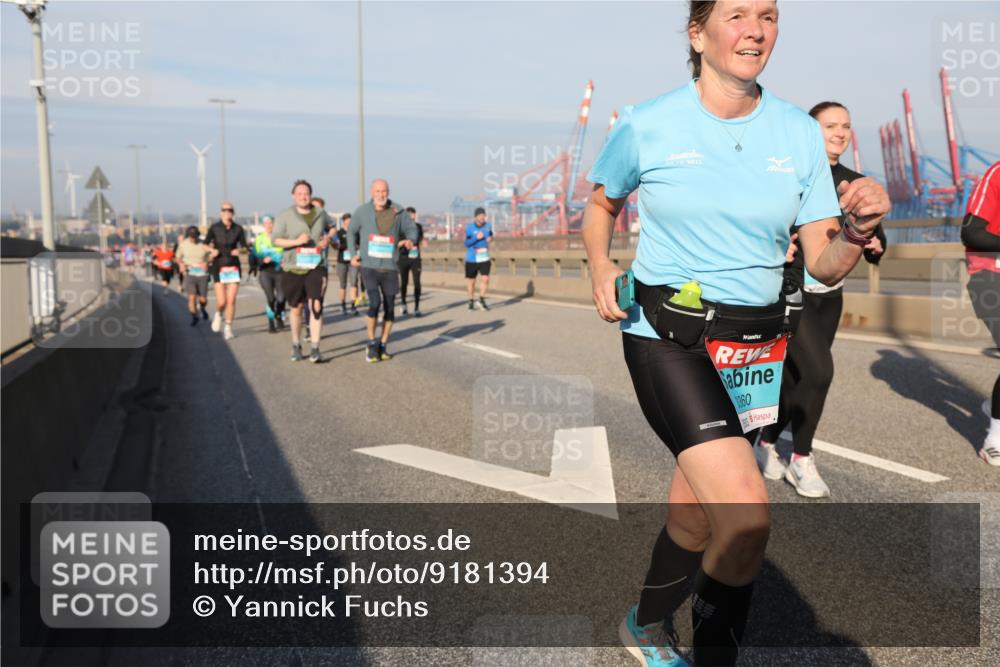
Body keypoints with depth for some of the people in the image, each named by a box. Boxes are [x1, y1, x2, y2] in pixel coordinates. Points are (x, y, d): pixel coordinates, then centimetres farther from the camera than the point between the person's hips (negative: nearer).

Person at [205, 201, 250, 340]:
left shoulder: (238, 229, 2)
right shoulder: (214, 228, -1)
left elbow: (245, 247, 7)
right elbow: (205, 244, 7)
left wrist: (239, 250, -14)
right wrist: (212, 250, -13)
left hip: (234, 267, 1)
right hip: (219, 267, -1)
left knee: (231, 300, -3)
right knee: (221, 301, -7)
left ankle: (228, 328, 10)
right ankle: (218, 314, 28)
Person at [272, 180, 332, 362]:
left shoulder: (320, 213, 7)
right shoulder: (285, 215, 0)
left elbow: (331, 228, 26)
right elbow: (275, 239, -3)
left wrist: (327, 238, 4)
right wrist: (296, 241, -18)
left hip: (315, 266, 0)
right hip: (293, 267, 0)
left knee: (316, 306, -12)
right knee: (296, 308, 9)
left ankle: (315, 348, -10)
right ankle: (296, 346, 26)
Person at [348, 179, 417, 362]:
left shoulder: (398, 212, 1)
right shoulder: (362, 211, 1)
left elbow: (411, 229, 8)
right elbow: (352, 232, 14)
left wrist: (410, 240, -15)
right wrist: (353, 254, 3)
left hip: (390, 268, 2)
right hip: (369, 266, -2)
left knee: (390, 308, 6)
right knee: (375, 302, -18)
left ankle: (382, 346, 22)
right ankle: (371, 344, -1)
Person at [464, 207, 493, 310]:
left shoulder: (488, 225, 2)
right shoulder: (469, 227, -9)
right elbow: (467, 243, -13)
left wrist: (491, 238, 0)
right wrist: (476, 238, -27)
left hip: (484, 258, 2)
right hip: (472, 259, -2)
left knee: (486, 279, -11)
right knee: (471, 281, 8)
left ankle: (482, 300, 7)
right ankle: (471, 302, 25)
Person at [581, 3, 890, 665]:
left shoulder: (799, 132, 3)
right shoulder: (645, 126, -5)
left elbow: (824, 265, 2)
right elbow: (602, 203, 14)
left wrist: (857, 230, -19)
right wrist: (601, 267, -4)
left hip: (756, 343, 4)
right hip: (667, 336, -4)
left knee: (695, 516, 12)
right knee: (749, 518, -19)